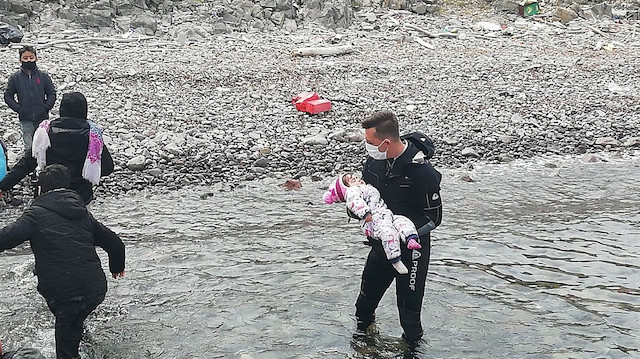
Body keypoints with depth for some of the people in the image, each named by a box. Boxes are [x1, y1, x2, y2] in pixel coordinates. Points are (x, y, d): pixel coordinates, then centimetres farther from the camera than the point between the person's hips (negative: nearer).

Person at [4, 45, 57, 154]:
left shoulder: (43, 76, 2)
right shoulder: (15, 78, 2)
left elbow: (52, 94, 7)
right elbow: (8, 96, 6)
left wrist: (46, 107, -6)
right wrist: (18, 109, -5)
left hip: (42, 118, 1)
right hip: (25, 119, 0)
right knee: (29, 148, 0)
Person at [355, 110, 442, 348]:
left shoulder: (422, 171, -26)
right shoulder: (375, 159, -8)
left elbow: (433, 216, -16)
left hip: (411, 247, -6)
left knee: (408, 305, 4)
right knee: (368, 292, 22)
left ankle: (412, 346, 27)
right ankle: (362, 327, 48)